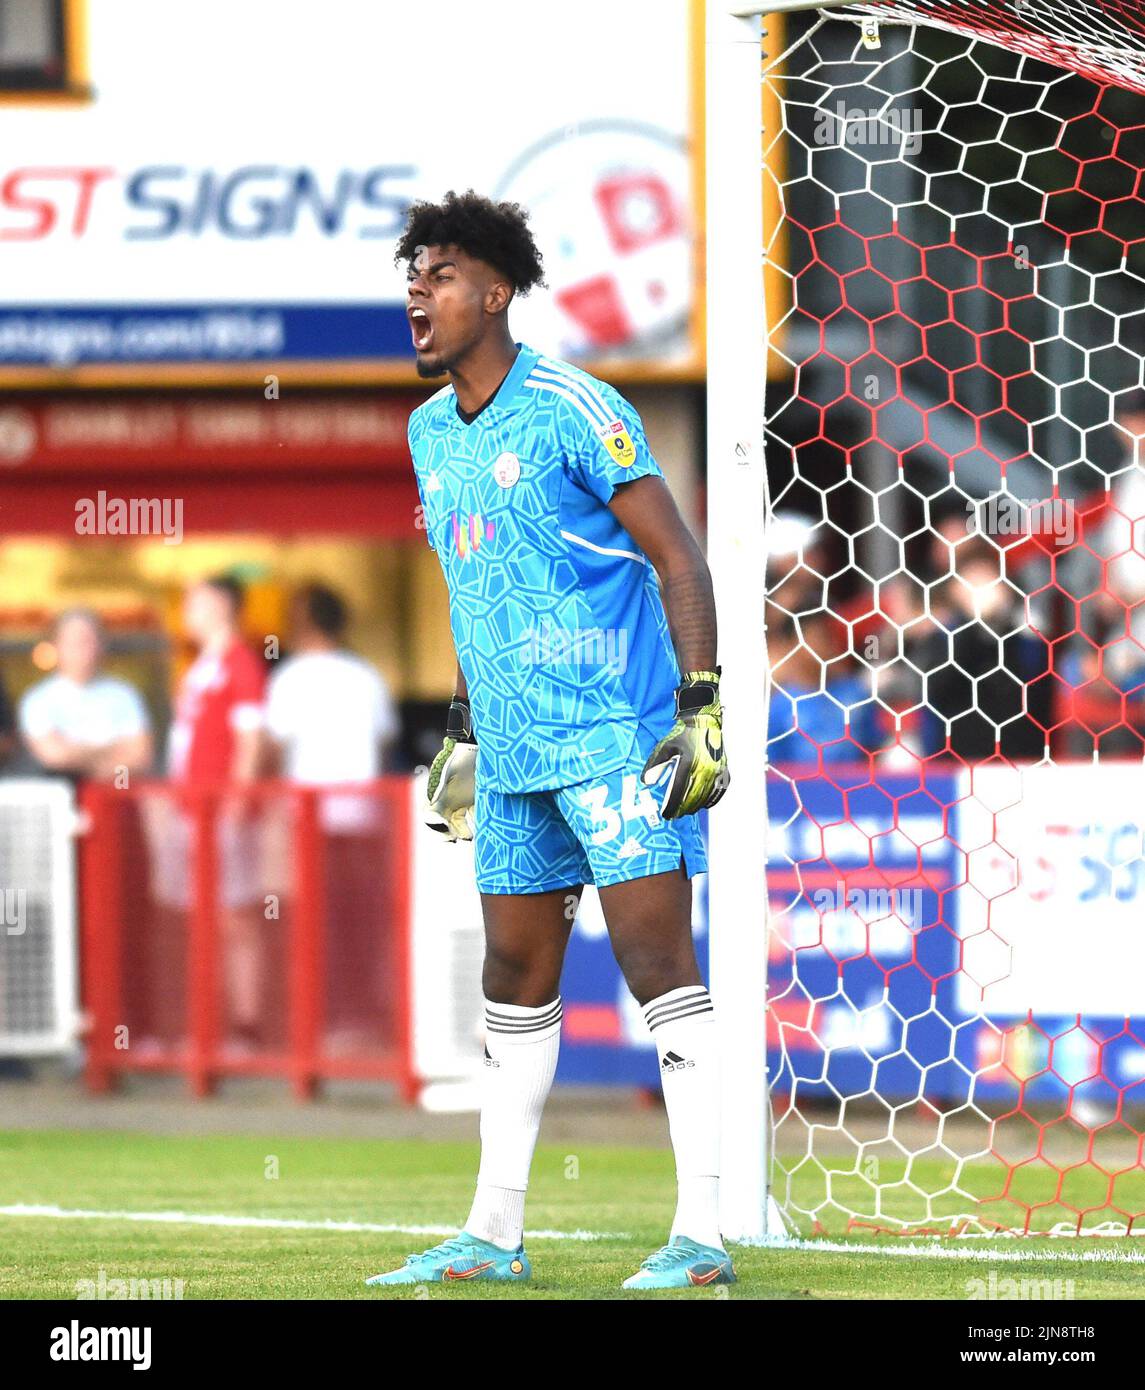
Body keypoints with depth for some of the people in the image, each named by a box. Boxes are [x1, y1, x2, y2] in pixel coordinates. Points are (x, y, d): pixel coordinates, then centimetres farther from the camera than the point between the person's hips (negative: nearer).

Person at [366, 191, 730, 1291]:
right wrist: (463, 727, 23)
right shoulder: (430, 434, 12)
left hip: (617, 735, -8)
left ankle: (701, 1234, -12)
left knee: (658, 962, -11)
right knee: (515, 979, 11)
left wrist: (700, 702, -19)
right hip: (513, 748, 8)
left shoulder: (573, 412, -11)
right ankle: (493, 1234, 17)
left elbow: (676, 555, -12)